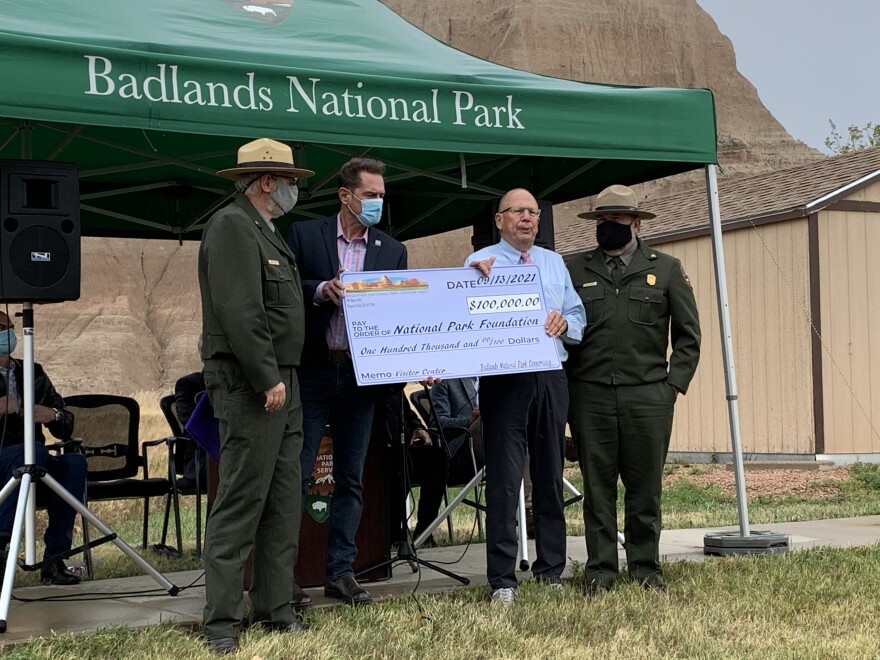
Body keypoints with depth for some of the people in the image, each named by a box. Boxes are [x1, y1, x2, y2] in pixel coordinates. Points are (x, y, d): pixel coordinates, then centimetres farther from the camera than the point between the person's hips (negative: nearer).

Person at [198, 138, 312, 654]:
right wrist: (267, 379, -21)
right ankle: (222, 622, -2)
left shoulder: (268, 231, 20)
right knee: (240, 505, -7)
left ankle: (275, 609, 18)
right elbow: (239, 311, -20)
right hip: (251, 387, -10)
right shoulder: (231, 226, -11)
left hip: (282, 384, 10)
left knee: (283, 505, 11)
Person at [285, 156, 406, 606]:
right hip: (311, 371, -3)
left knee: (351, 479, 9)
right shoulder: (305, 235, 1)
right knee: (295, 475, -1)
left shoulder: (392, 251, 10)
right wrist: (320, 290, -19)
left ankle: (341, 572, 18)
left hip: (361, 377, 3)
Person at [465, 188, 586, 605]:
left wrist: (565, 323, -5)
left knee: (550, 476, 9)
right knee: (504, 479, -6)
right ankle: (502, 579, -3)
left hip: (550, 378, 5)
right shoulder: (479, 263, 4)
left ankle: (551, 568, 19)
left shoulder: (554, 263, 18)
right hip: (503, 379, -4)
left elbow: (578, 316, 17)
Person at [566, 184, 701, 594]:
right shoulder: (574, 271, 10)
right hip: (589, 395, 0)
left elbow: (688, 334, 10)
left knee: (645, 485, 4)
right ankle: (600, 568, 11)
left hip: (648, 395, 0)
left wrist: (675, 383, 2)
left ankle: (646, 567, 14)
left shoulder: (666, 269, 10)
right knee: (597, 484, 3)